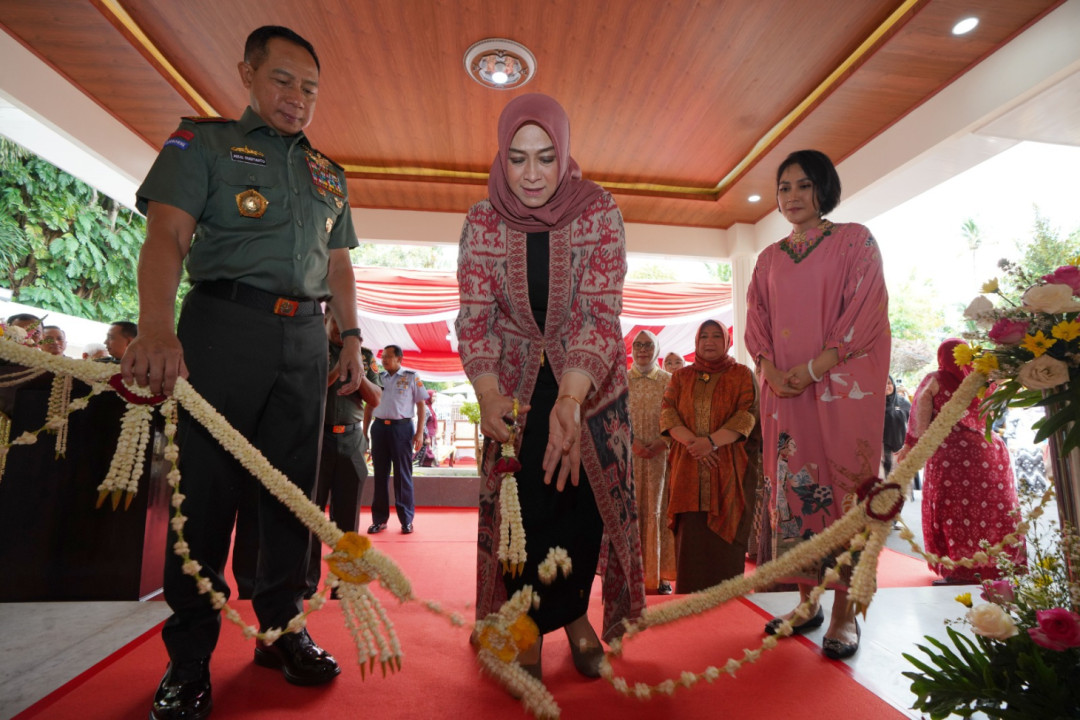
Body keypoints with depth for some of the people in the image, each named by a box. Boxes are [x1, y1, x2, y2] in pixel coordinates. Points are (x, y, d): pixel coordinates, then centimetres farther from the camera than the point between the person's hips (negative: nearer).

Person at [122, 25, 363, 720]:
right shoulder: (203, 141, 9)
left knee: (293, 486, 6)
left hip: (306, 338, 4)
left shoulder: (329, 175, 22)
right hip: (224, 323, -4)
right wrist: (156, 327, -23)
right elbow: (167, 235, -6)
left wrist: (352, 338, 10)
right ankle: (189, 656, 13)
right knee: (206, 484, -2)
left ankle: (282, 629, 20)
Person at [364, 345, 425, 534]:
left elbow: (421, 405, 1)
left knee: (403, 475, 2)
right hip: (379, 427, 3)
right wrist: (364, 433, 11)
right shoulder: (377, 378, 11)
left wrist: (419, 432, -7)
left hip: (402, 428, -3)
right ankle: (379, 519, 17)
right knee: (380, 474, 8)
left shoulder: (411, 377, 2)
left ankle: (407, 519, 11)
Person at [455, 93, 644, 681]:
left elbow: (601, 313, -23)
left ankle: (572, 612, 29)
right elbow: (473, 318, -13)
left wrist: (570, 400, -38)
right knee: (520, 505, -2)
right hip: (516, 383, 1)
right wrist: (488, 393, -32)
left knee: (585, 499, 1)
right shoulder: (482, 223, -10)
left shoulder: (598, 212, -16)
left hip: (590, 382, 0)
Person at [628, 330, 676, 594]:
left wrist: (661, 443, -14)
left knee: (659, 511, 1)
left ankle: (660, 575, 8)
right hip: (627, 457, 1)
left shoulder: (670, 381, 7)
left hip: (661, 456, 0)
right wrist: (632, 442, -13)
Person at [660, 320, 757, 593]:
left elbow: (747, 414, -4)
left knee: (724, 535, -3)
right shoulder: (681, 376, 16)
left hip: (729, 468, -1)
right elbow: (667, 412, 4)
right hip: (688, 469, 2)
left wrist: (712, 441, -17)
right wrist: (692, 442, -13)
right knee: (690, 536, -1)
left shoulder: (742, 374, 9)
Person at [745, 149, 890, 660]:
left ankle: (844, 610, 8)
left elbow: (866, 310, -5)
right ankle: (807, 601, 16)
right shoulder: (770, 258, 17)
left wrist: (815, 368, -13)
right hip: (783, 391, 4)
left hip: (841, 385, -4)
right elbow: (756, 322, 11)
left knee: (844, 486, -3)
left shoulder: (854, 240, 5)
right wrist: (771, 370, -7)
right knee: (792, 487, 4)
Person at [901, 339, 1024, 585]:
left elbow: (921, 423, -4)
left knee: (956, 510, 0)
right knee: (993, 507, 12)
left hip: (949, 454, -4)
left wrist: (910, 446, 3)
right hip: (989, 450, 5)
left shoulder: (934, 381, -4)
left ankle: (962, 570, 2)